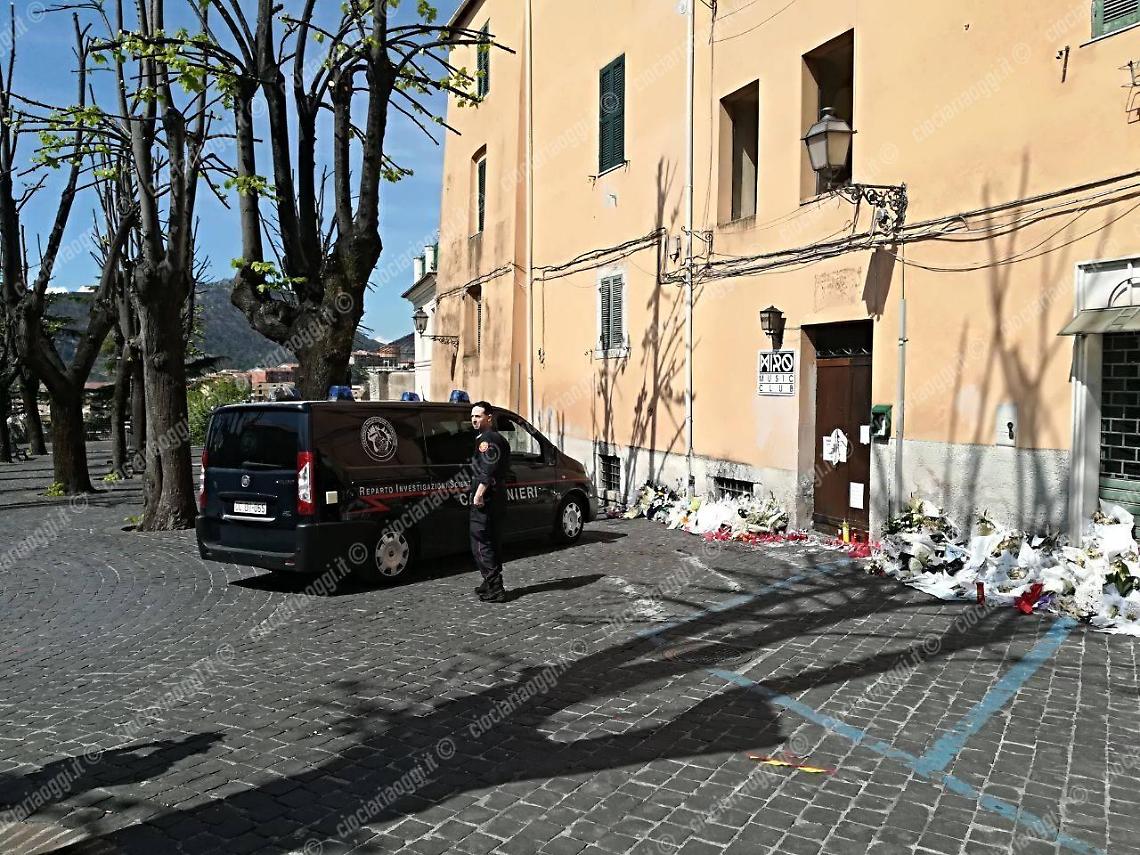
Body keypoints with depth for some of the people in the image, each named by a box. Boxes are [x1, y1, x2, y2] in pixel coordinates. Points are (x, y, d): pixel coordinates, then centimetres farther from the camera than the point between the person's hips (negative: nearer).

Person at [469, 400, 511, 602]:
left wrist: (479, 494, -23)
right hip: (497, 498, 11)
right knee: (493, 542, 17)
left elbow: (488, 471, -23)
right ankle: (492, 584, 27)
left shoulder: (487, 439, -13)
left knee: (481, 544, -8)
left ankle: (494, 590, -9)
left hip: (485, 500, -11)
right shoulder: (498, 438, 20)